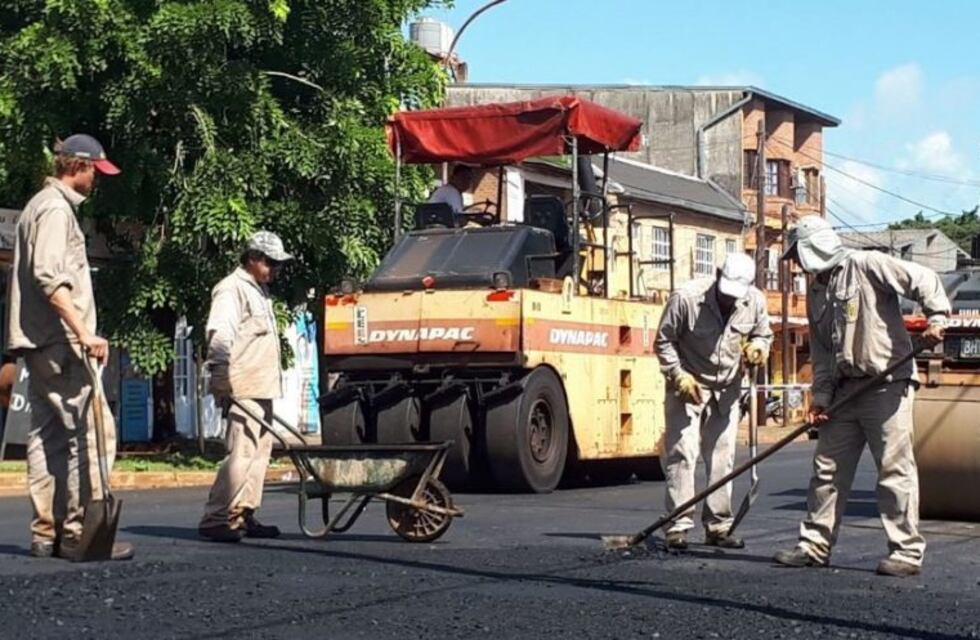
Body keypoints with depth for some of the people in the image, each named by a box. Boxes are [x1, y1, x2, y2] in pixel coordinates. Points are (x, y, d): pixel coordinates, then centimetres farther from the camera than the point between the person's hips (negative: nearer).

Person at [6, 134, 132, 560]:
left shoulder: (44, 205, 22)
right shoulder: (55, 208, -10)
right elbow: (50, 278, -22)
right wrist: (83, 332, -26)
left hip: (39, 342, 11)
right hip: (57, 340, -11)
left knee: (48, 436, 10)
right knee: (91, 430, -11)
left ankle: (46, 532, 12)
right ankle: (79, 531, -12)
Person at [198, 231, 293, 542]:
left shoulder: (259, 291, 22)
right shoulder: (231, 289, -9)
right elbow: (219, 335, -22)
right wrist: (221, 377, -32)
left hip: (263, 388, 10)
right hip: (243, 388, -10)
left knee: (259, 453, 10)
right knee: (241, 454, -15)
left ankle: (244, 516, 16)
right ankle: (216, 519, -13)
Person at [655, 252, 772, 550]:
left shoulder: (755, 302, -8)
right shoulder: (685, 298, -20)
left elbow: (764, 334, 11)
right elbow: (664, 342, -9)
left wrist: (757, 347, -12)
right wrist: (679, 375, -18)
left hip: (727, 390, 4)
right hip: (688, 386, -4)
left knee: (722, 457, 7)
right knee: (682, 453, -9)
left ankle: (718, 527, 15)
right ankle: (678, 527, -6)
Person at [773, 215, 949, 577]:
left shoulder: (867, 266, -6)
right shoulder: (816, 294, 17)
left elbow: (924, 280, -10)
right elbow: (820, 352, 14)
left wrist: (937, 318, -23)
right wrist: (820, 396, 5)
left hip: (887, 385, -8)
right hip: (845, 390, 8)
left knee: (895, 469, -5)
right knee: (827, 469, 9)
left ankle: (907, 551, 1)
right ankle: (815, 546, 17)